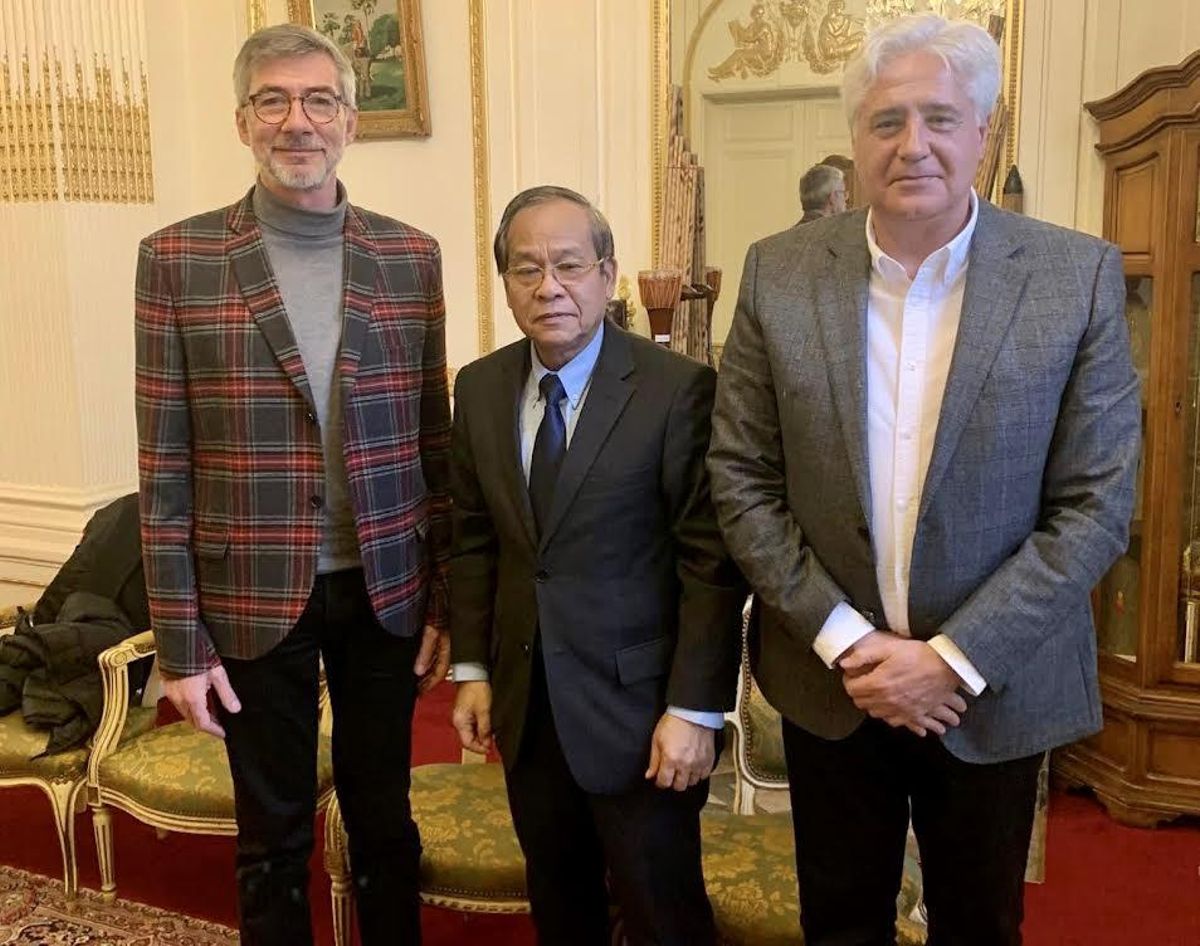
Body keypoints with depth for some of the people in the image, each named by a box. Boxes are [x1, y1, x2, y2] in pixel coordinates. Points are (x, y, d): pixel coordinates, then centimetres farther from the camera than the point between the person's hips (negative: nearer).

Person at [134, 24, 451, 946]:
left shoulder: (411, 255, 1)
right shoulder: (177, 257, -5)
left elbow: (433, 438, 5)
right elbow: (165, 464, -4)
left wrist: (446, 597, 3)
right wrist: (179, 637, -5)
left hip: (386, 590, 2)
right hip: (252, 597, -1)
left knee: (384, 818, 17)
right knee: (273, 832, 15)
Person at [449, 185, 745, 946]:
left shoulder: (679, 389, -15)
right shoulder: (479, 388, 3)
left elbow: (711, 562, -14)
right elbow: (474, 539, 9)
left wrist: (695, 710, -15)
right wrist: (473, 669, 6)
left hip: (636, 706, -5)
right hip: (525, 703, 5)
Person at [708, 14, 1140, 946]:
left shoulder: (1080, 276, -10)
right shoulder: (779, 272, -6)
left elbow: (1095, 504, -10)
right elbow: (741, 480, -5)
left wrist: (955, 658, -15)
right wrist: (844, 640, -12)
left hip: (994, 685, 0)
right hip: (828, 676, 1)